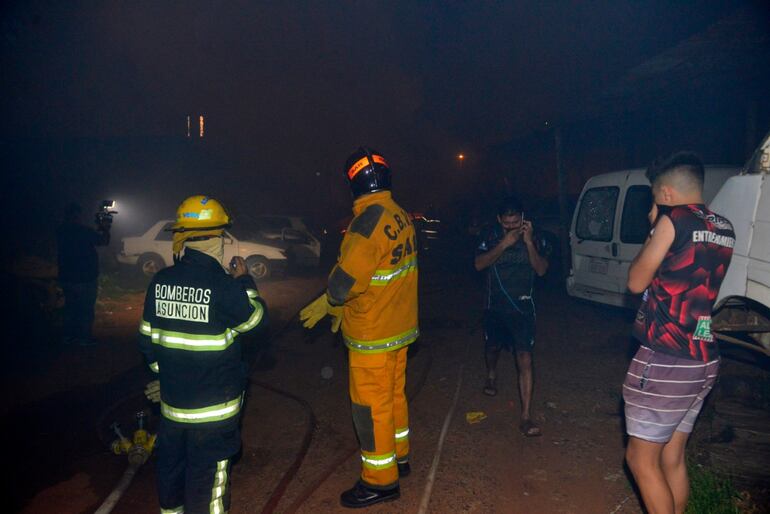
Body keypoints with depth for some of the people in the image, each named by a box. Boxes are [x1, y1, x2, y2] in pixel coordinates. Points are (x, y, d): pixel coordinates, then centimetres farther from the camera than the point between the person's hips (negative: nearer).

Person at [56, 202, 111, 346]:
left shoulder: (60, 231, 1)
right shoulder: (83, 231, -21)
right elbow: (104, 241, -11)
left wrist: (98, 228, 14)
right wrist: (105, 228, 5)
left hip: (66, 278, 7)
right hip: (85, 279, -7)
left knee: (70, 307, 19)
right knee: (86, 310, 6)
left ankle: (68, 335, 27)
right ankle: (84, 338, 12)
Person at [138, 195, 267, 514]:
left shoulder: (160, 282, -3)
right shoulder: (223, 286, -21)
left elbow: (148, 339, 5)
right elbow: (256, 318, -4)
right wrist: (244, 280, 9)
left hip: (172, 401, 6)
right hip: (214, 405, -6)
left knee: (171, 465, 24)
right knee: (207, 475, 9)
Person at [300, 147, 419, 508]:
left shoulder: (367, 222, -25)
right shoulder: (401, 217, 1)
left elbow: (345, 283, -26)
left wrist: (330, 301, -3)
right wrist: (336, 304, 9)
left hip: (373, 336, -9)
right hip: (401, 327, 9)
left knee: (372, 405, 7)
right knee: (394, 394, 23)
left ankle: (380, 480, 23)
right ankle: (398, 456, 42)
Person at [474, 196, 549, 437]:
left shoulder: (534, 237, -7)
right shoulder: (490, 236, -6)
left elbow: (542, 270, -13)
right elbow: (479, 264, -17)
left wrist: (529, 242, -24)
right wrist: (504, 244, -27)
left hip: (522, 306, -2)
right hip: (495, 306, 2)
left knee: (524, 360, -9)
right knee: (493, 346, 23)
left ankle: (526, 417, -6)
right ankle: (491, 375, 58)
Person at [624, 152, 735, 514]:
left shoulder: (674, 219, -13)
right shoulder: (724, 230, 10)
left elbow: (636, 282, -6)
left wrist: (655, 228, 4)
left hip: (665, 360, -8)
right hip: (703, 361, 8)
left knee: (641, 458, 5)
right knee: (672, 457, 18)